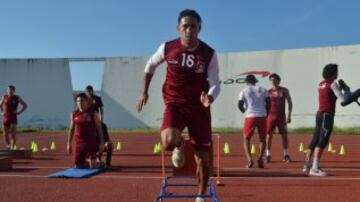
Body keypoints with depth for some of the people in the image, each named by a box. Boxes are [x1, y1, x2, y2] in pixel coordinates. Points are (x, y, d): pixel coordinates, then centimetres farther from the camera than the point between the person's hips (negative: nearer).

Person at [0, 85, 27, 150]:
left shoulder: (17, 98, -4)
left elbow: (25, 105, 5)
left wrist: (19, 112, -3)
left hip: (13, 118, -2)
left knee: (13, 134, -12)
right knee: (5, 134, 8)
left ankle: (12, 148, -8)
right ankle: (8, 145, 33)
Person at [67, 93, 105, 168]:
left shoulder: (93, 113, -4)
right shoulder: (74, 114, 5)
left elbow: (99, 128, -2)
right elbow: (71, 129, 11)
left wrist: (101, 143, -7)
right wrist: (69, 143, 7)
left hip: (91, 143, -3)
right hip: (78, 144, 3)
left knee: (92, 166, -9)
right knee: (77, 166, 5)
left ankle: (98, 163, 25)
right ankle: (86, 162, 36)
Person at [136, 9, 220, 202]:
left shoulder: (209, 54, -10)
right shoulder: (167, 48, -7)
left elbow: (215, 83, -11)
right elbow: (150, 65, 11)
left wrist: (210, 97, -35)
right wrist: (144, 92, 11)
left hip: (199, 107, 1)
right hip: (174, 103, 0)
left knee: (203, 158, 5)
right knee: (168, 141, -30)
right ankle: (179, 146, 11)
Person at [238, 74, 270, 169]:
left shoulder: (244, 91, 6)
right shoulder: (263, 90, 11)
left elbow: (240, 105, -1)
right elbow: (268, 103, 5)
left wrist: (244, 111, 20)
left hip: (250, 117, -1)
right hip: (262, 116, 2)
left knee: (246, 139, 11)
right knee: (262, 139, 17)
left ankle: (249, 159, -6)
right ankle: (260, 159, 6)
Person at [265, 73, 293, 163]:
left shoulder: (284, 91, 2)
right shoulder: (268, 92, 5)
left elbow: (290, 103, 3)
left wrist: (289, 115, -6)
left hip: (281, 116, 0)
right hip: (270, 116, 0)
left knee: (284, 135, 2)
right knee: (268, 135, -2)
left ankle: (286, 155, 13)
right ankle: (268, 155, 5)